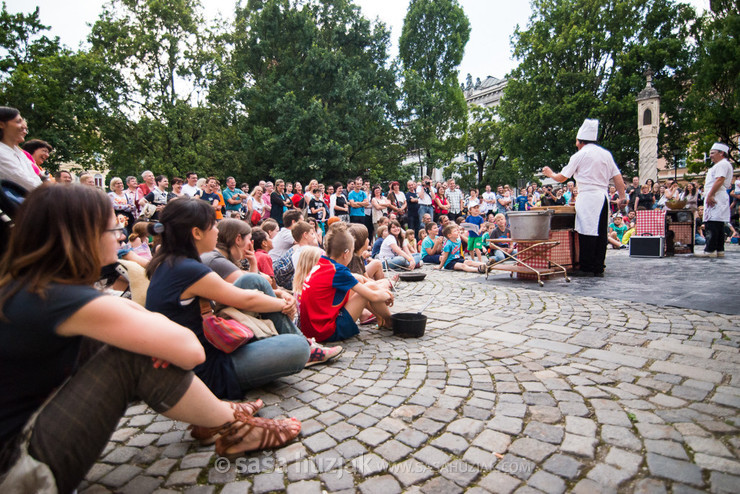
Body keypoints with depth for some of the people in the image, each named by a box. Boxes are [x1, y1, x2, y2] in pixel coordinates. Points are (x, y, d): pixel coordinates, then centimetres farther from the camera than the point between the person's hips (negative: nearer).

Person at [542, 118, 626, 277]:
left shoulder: (580, 155, -1)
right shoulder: (606, 154, 15)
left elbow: (562, 178, 4)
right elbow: (618, 177, 12)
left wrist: (550, 173, 23)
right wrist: (622, 197, 15)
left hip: (587, 197, -6)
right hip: (603, 197, 6)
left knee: (587, 232, -4)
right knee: (601, 232, 6)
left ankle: (586, 268, -2)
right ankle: (598, 268, 10)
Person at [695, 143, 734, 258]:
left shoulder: (722, 164, -7)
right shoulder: (721, 165, 26)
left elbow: (719, 180, -20)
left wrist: (710, 195, -22)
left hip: (715, 198, -11)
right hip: (717, 199, 11)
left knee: (712, 224, -13)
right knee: (718, 225, 9)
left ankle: (710, 250, -15)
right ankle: (719, 250, 12)